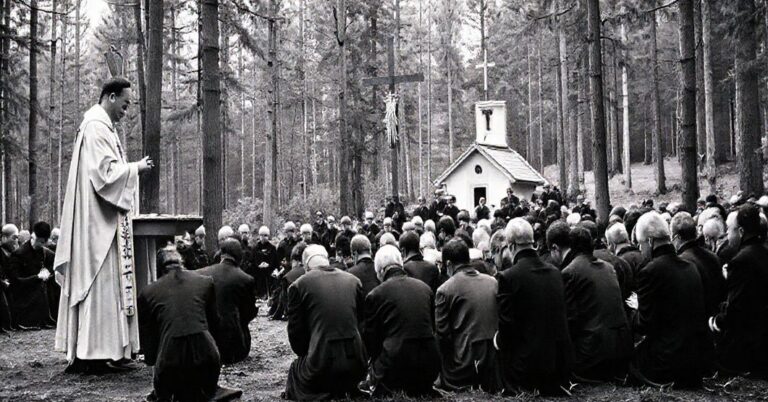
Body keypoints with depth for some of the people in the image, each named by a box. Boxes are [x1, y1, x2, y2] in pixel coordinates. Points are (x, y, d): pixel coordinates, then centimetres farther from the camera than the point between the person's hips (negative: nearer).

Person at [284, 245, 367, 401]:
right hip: (356, 364, 5)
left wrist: (306, 354, 20)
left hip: (321, 364, -5)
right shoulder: (353, 281, 7)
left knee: (295, 368, 26)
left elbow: (296, 331, 2)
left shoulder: (299, 286, -3)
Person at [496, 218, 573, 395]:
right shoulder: (555, 272, 3)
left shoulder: (508, 277, -14)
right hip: (559, 361, 5)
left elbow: (506, 323, -15)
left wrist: (498, 339, 5)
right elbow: (562, 317, 11)